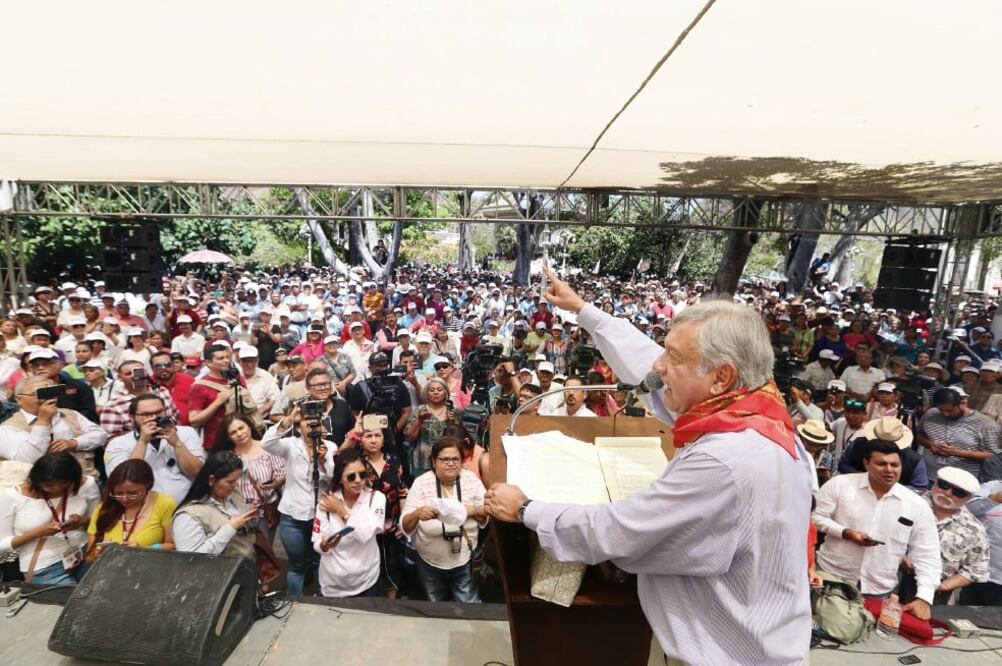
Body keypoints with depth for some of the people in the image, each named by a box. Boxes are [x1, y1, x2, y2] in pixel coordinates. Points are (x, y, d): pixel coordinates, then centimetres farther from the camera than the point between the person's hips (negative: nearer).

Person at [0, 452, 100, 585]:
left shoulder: (86, 484, -1)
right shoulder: (11, 496, -5)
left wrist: (83, 521, -12)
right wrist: (37, 532, -16)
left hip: (86, 556, 3)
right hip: (44, 569, -2)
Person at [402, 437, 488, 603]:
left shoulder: (471, 479, -9)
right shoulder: (421, 483, -12)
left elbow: (488, 516, -3)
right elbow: (405, 528, -14)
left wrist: (474, 511, -24)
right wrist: (417, 514, -35)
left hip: (465, 560, 0)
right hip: (429, 562, 0)